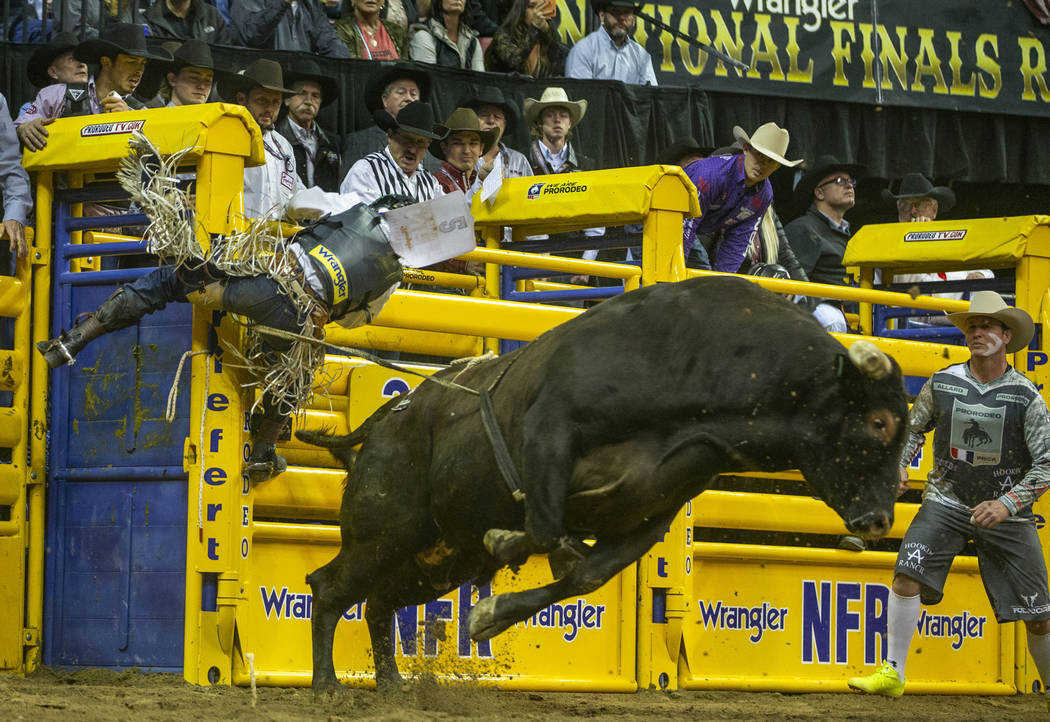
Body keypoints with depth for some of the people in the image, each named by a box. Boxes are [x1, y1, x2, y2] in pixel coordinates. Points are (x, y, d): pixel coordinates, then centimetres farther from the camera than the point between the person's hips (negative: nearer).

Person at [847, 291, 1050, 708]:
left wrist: (1008, 504, -20)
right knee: (908, 574, -20)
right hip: (947, 502, 1)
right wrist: (899, 464, -3)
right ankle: (892, 674, -11)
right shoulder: (942, 384, -2)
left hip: (1007, 514, -1)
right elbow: (913, 427, 16)